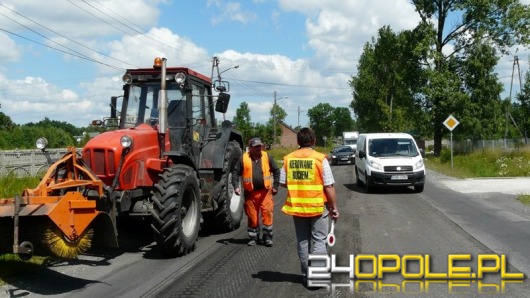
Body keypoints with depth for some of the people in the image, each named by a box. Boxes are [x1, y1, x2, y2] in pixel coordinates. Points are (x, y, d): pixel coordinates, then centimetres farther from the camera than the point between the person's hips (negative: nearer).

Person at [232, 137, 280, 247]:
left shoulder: (267, 157, 4)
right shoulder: (244, 158, 1)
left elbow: (276, 171, 9)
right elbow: (235, 172, 5)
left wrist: (275, 186, 5)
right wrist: (236, 186, -6)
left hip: (265, 191, 0)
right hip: (250, 192, 0)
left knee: (267, 213, -7)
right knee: (252, 216, 7)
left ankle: (267, 237, 5)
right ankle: (253, 238, 21)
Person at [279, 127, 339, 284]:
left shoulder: (288, 159, -1)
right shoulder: (320, 158, -12)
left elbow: (283, 182, 3)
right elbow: (329, 186, -12)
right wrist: (334, 207, -3)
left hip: (296, 206, 4)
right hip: (318, 206, -3)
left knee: (302, 241, 14)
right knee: (319, 240, 6)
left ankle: (306, 274, 20)